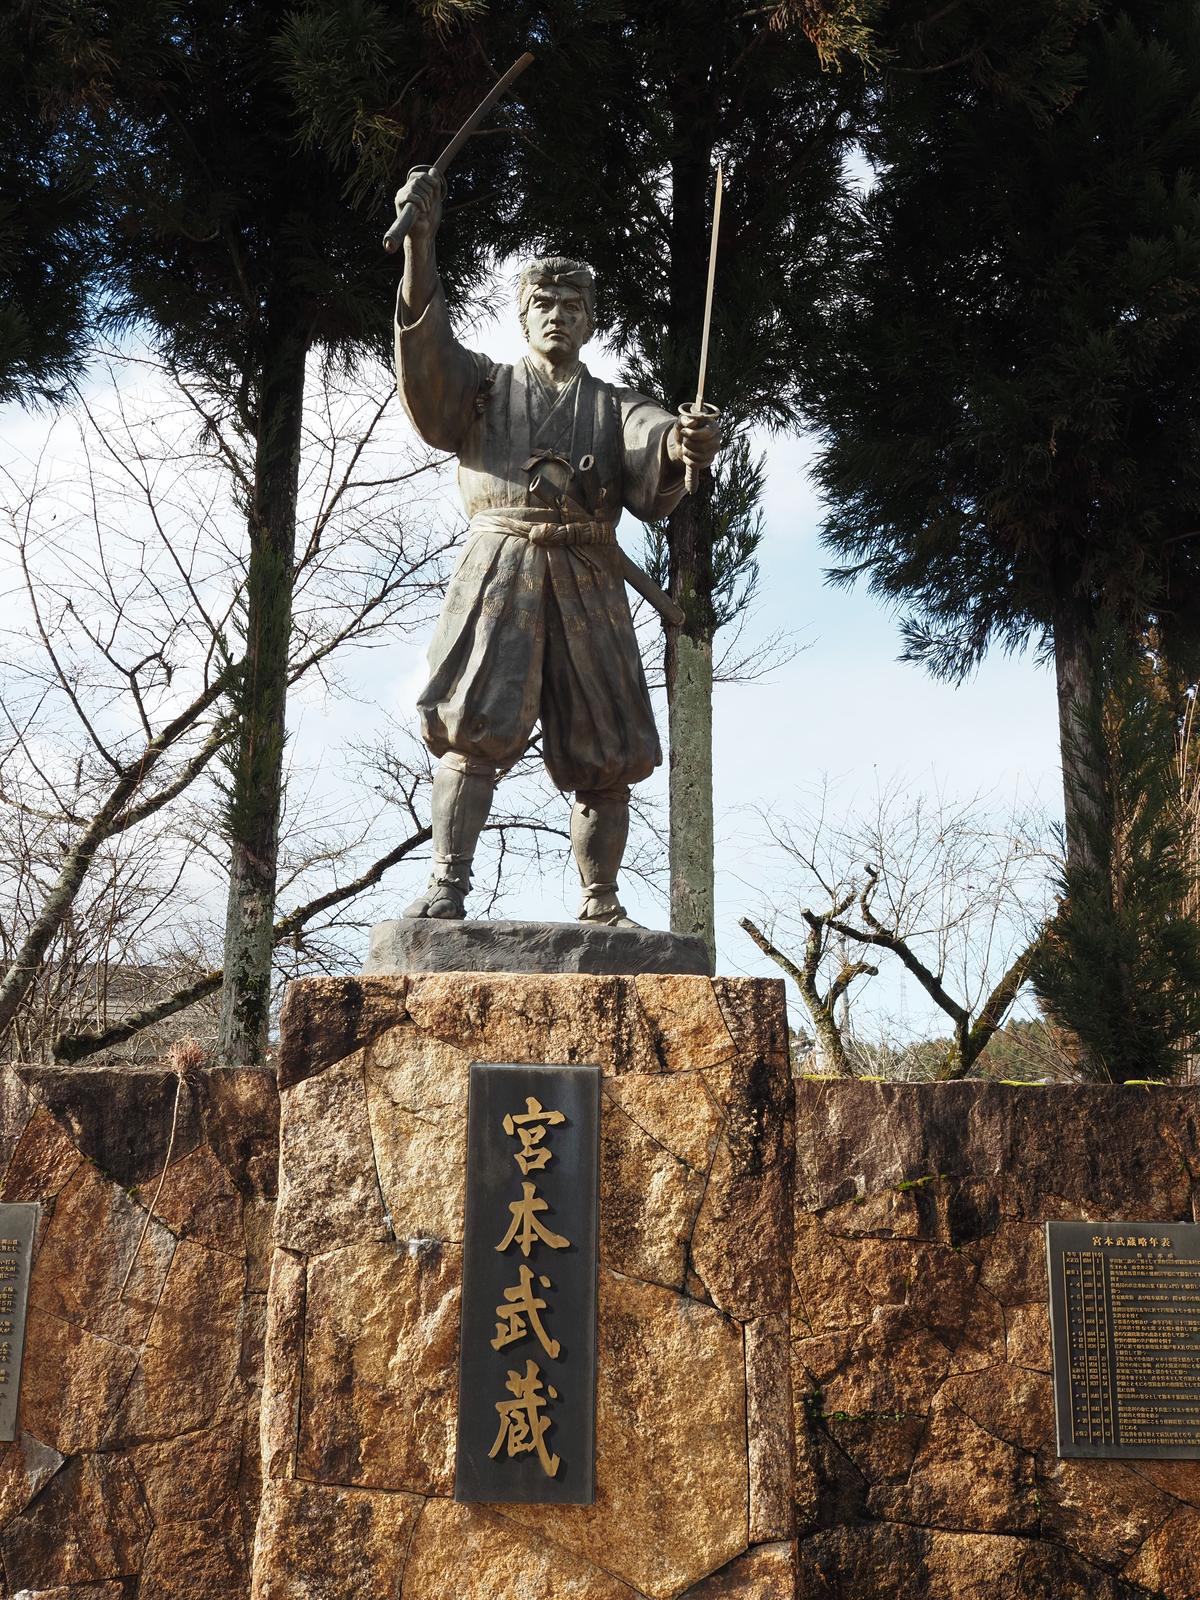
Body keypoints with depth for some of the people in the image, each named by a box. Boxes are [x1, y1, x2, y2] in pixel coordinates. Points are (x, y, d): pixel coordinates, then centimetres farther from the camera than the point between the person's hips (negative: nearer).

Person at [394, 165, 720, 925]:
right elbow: (426, 355, 0)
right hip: (499, 572, -1)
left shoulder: (616, 406, 20)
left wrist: (681, 447, -28)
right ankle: (447, 888, -16)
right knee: (473, 729, -16)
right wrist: (421, 243, -13)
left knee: (605, 757, 0)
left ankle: (601, 904, 8)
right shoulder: (484, 386, 20)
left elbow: (651, 447, -2)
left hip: (588, 584, 2)